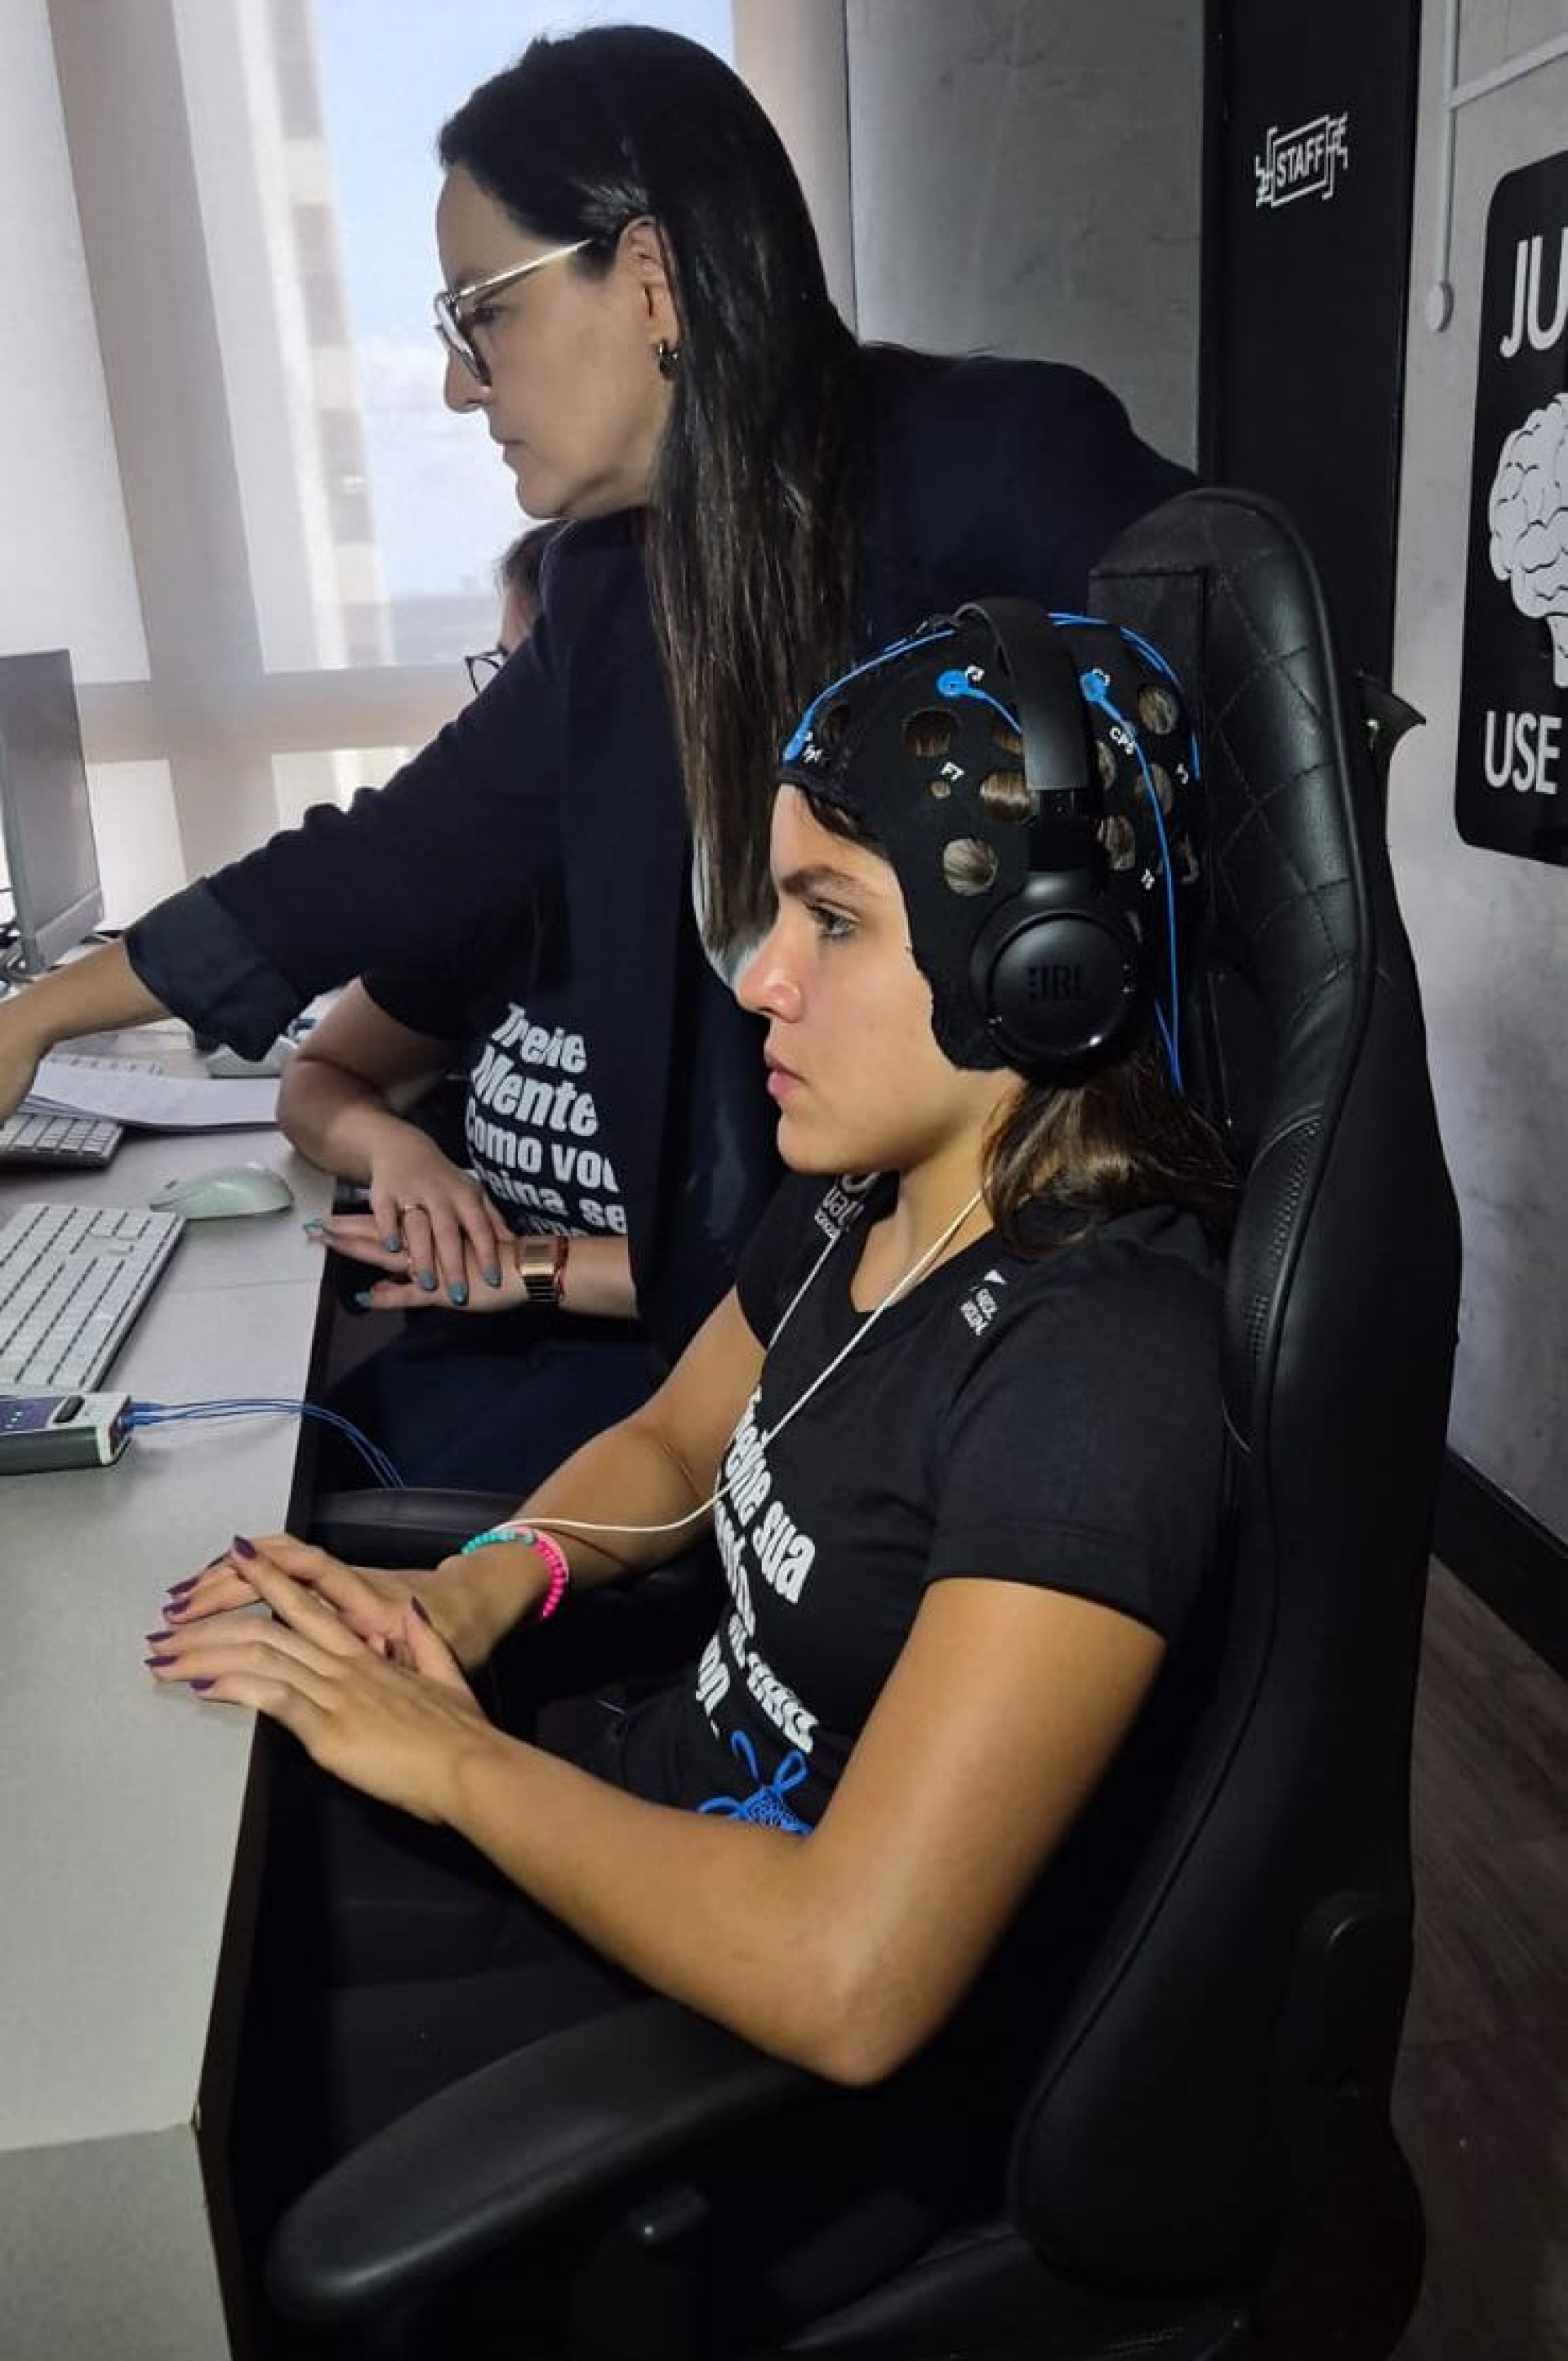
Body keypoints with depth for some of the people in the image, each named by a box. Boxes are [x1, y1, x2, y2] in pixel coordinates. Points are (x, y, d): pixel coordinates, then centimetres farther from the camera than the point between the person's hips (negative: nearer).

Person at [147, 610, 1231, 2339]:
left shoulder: (1098, 1371, -30)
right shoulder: (858, 1199, -4)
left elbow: (844, 1983, -33)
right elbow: (669, 1444, 14)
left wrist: (451, 1756, -20)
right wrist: (479, 1584, -5)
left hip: (838, 2069, -7)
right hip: (665, 1820, 7)